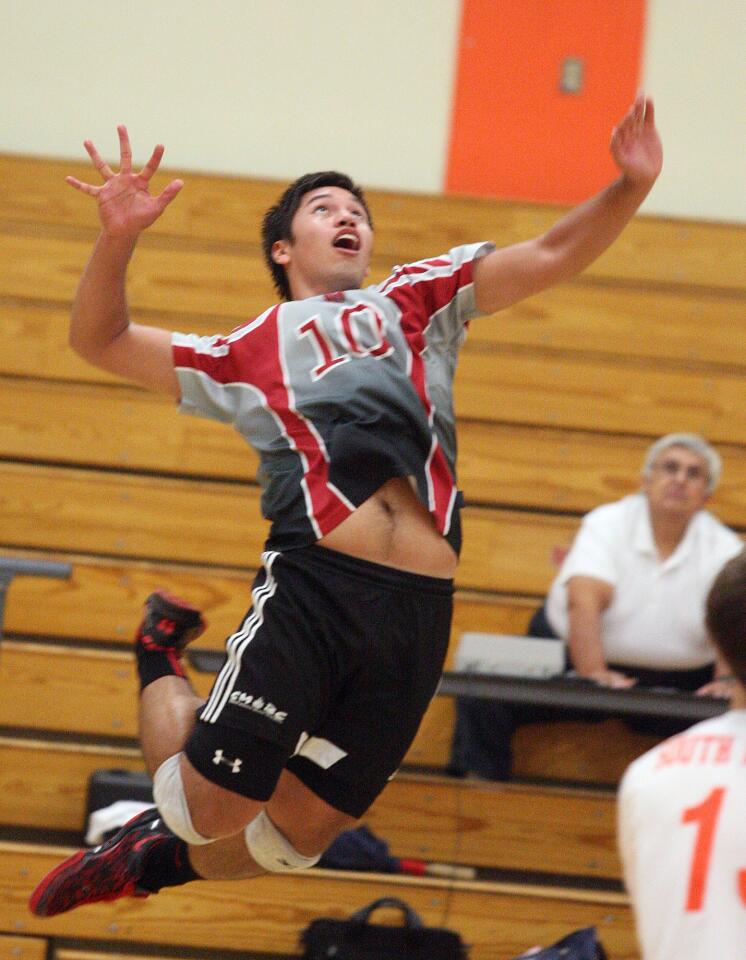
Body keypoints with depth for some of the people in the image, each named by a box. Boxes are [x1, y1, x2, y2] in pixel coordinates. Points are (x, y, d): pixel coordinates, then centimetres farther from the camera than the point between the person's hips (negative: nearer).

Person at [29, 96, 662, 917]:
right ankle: (160, 662, 26)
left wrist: (629, 188, 0)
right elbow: (98, 340, 17)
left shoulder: (417, 299, 25)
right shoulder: (248, 354, 19)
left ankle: (154, 856, 38)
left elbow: (549, 257, 17)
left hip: (419, 608, 3)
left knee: (294, 835, 8)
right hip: (312, 585, -2)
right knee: (211, 808, -5)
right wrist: (118, 237, 0)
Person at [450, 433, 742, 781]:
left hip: (677, 682, 1)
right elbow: (585, 600, -22)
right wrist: (593, 673, -38)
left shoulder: (724, 549, 0)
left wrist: (727, 679, -33)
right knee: (484, 699, -21)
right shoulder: (607, 524, -7)